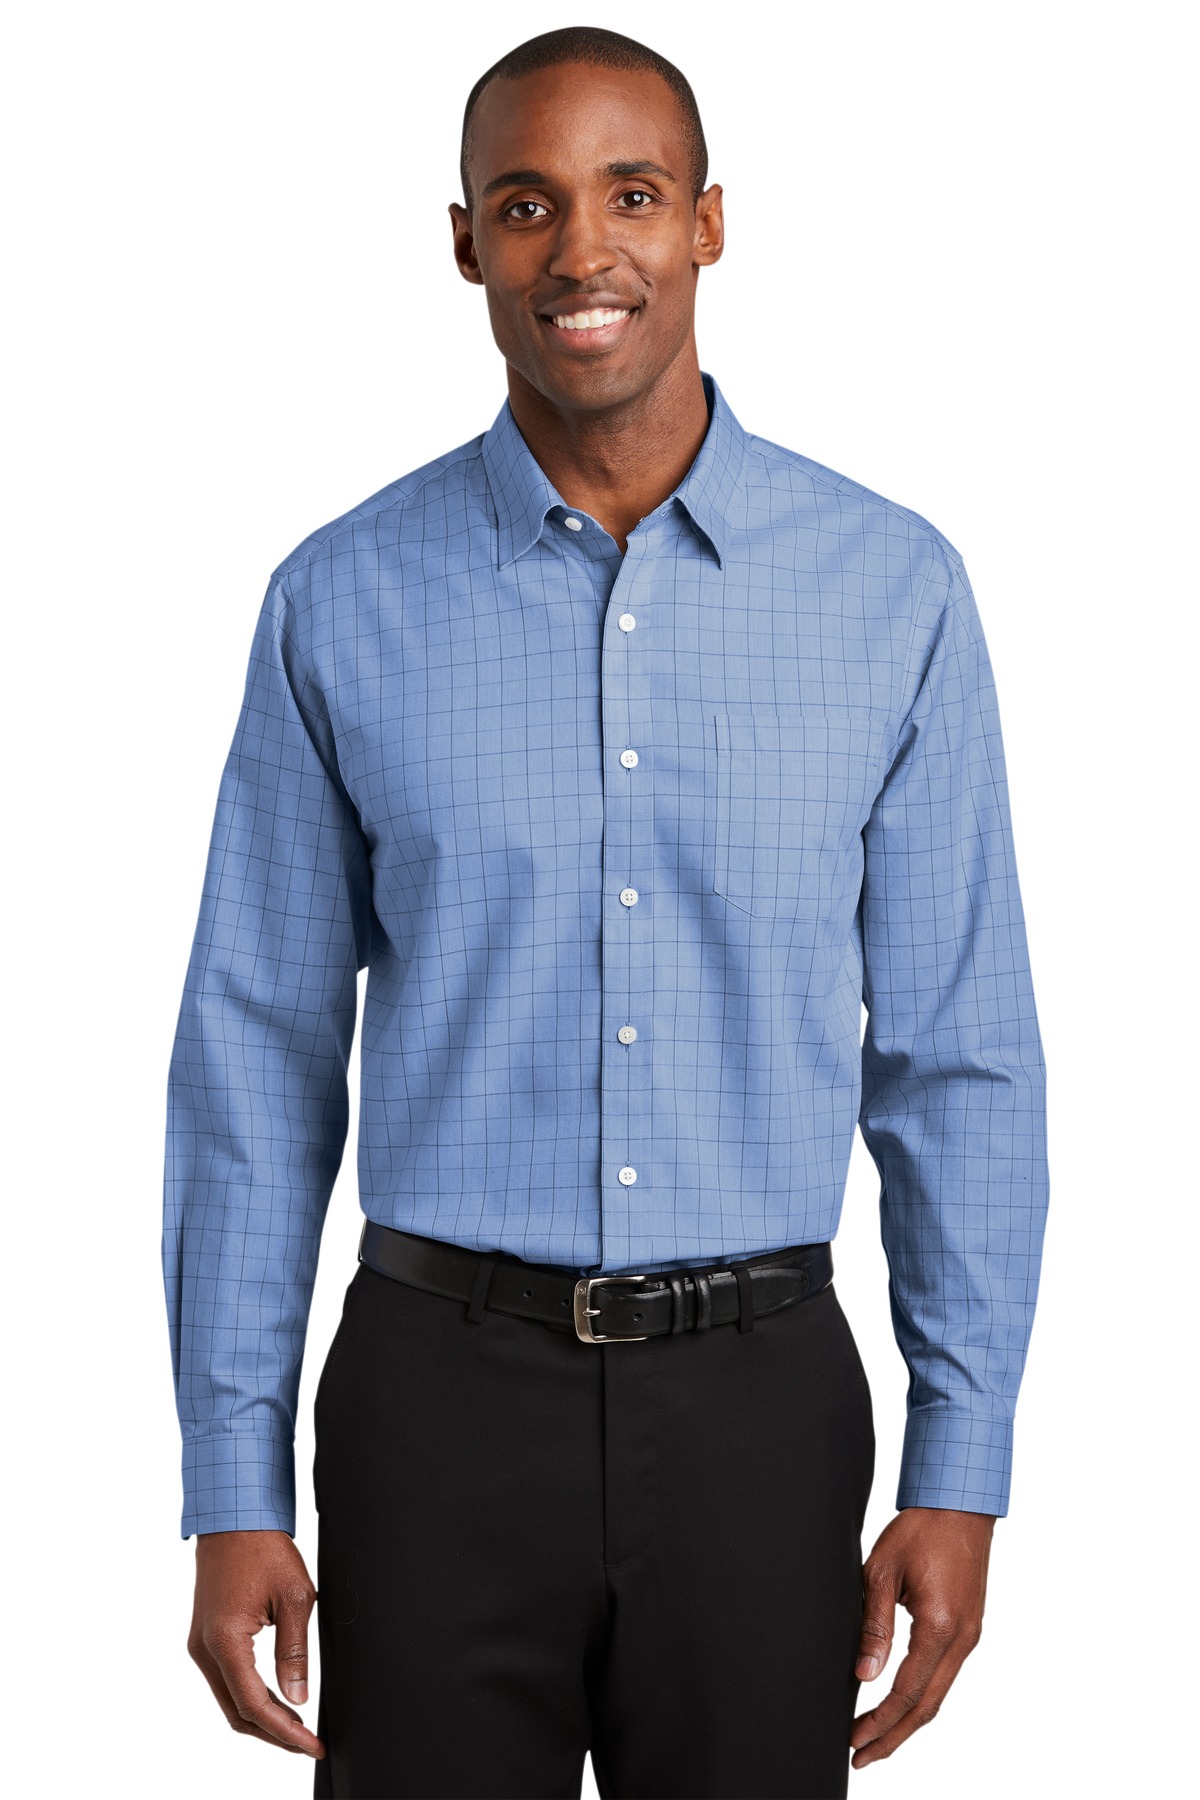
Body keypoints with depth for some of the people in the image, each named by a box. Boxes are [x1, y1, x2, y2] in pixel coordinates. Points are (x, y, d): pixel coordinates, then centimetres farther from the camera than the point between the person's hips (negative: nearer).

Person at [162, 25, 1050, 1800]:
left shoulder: (894, 588, -2)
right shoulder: (344, 601, -1)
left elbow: (960, 1056, 1)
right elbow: (259, 1057, 1)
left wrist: (961, 1473, -1)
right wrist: (233, 1493, -1)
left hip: (758, 1401, 1)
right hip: (444, 1393, 0)